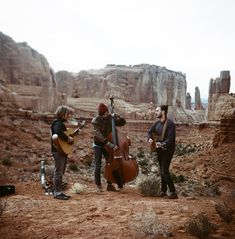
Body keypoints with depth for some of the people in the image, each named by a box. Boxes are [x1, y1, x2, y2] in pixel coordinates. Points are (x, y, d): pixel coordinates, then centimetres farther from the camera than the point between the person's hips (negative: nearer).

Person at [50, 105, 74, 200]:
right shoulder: (57, 123, -13)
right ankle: (57, 193, -1)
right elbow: (58, 133, -34)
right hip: (58, 151, -10)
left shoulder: (61, 123, 19)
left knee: (60, 172, 13)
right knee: (58, 172, -6)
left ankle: (59, 192, 21)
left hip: (63, 151, 10)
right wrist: (68, 138, -25)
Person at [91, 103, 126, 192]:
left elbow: (123, 122, 2)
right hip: (98, 145, -4)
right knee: (98, 166, -1)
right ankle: (98, 185, 10)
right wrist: (109, 144, -36)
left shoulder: (110, 118, -6)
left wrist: (116, 116, -18)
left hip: (107, 146, 4)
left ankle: (109, 185, 14)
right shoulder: (96, 121, -18)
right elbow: (99, 135, -27)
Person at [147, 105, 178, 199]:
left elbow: (170, 138, -23)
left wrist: (162, 144, -36)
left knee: (164, 171, -13)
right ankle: (163, 191, 24)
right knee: (162, 171, 13)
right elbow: (150, 131, 17)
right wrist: (150, 138, -3)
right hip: (159, 149, 8)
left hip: (168, 149, -8)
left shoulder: (170, 123, -17)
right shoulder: (157, 123, 7)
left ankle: (173, 192, -8)